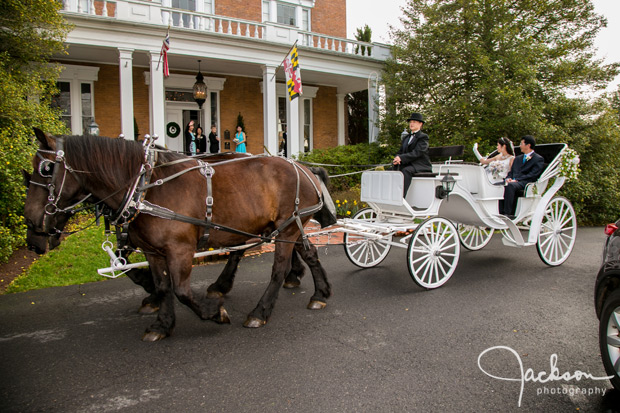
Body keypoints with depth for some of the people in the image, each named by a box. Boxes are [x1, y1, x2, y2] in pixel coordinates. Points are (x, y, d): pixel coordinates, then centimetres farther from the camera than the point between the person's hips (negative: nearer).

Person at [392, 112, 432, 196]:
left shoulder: (423, 137, -1)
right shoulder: (406, 137, 22)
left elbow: (417, 152, -15)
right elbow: (400, 152, 17)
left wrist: (401, 158, -25)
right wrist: (397, 158, -8)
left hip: (421, 167, -7)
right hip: (407, 165, 7)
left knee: (406, 171, -35)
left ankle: (400, 197, -44)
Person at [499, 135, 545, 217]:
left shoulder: (539, 159, 5)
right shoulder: (518, 158, 29)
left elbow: (532, 175, -7)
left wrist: (516, 180, -17)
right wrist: (508, 178, -1)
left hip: (525, 183, -6)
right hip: (513, 181, 6)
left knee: (510, 185, -38)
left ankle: (508, 213, -37)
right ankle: (501, 212, -29)